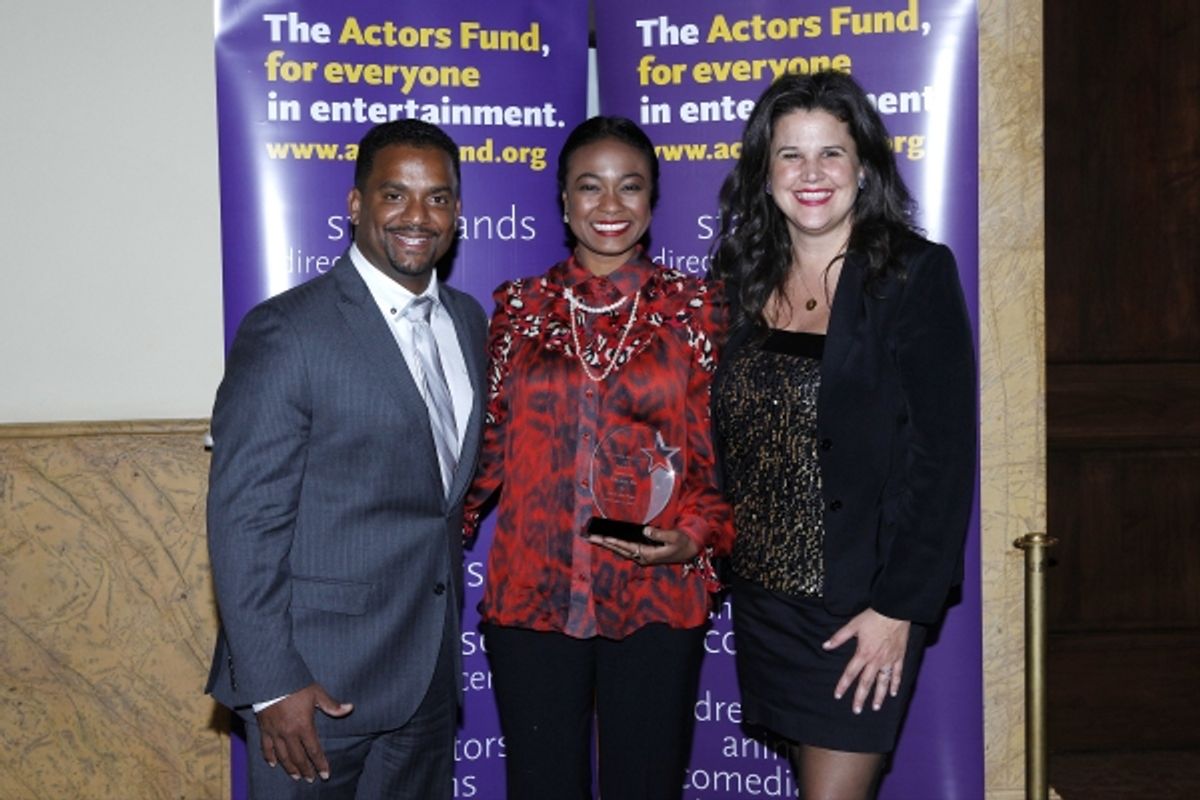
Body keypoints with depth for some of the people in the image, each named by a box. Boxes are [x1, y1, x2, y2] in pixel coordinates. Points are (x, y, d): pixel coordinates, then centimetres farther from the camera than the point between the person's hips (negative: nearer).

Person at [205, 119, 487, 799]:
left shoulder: (468, 321, 8)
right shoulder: (287, 332, -14)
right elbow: (245, 519, -15)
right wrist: (271, 684, -17)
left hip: (431, 674, 7)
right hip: (319, 681, -6)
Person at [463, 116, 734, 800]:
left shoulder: (693, 308, 3)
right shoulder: (521, 308, 6)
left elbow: (719, 451, 4)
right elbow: (492, 445, 9)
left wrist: (697, 536, -11)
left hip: (655, 597, -1)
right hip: (532, 593, 1)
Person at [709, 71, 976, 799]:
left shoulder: (916, 275, -9)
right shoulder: (747, 280, 6)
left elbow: (946, 453, -12)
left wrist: (900, 606, -15)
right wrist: (725, 553, 3)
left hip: (863, 601, -5)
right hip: (763, 595, 5)